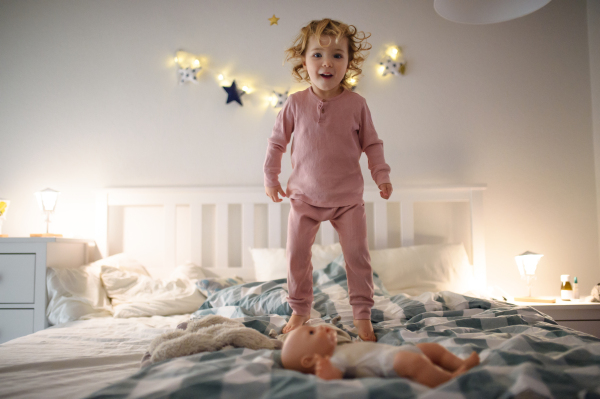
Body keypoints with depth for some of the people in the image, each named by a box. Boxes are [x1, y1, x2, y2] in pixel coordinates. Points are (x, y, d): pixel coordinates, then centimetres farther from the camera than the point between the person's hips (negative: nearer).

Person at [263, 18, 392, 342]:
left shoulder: (356, 104, -3)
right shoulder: (296, 104, -3)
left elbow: (371, 143, 6)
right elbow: (277, 140, 7)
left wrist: (381, 175, -1)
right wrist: (270, 177, 6)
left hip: (348, 197, 0)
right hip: (305, 197, 1)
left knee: (357, 255, -1)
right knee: (296, 255, 3)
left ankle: (362, 314, 14)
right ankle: (299, 311, 22)